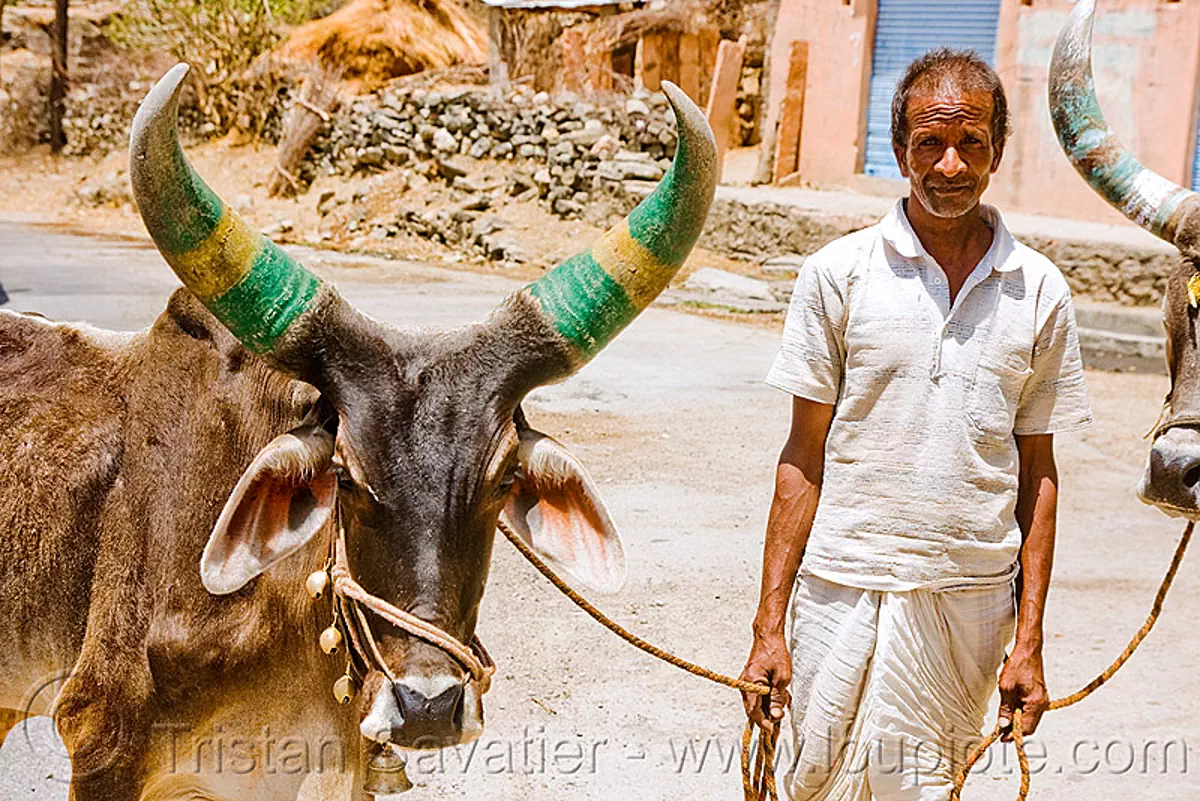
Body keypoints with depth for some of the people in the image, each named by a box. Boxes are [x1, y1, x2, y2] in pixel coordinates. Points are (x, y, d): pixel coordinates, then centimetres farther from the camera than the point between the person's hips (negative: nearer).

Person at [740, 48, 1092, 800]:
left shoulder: (1040, 293, 3)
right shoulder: (838, 273, -2)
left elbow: (1038, 473, 7)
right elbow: (804, 456, 0)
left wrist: (1029, 639, 5)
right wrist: (770, 623, -3)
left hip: (970, 599, 1)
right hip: (842, 590, -1)